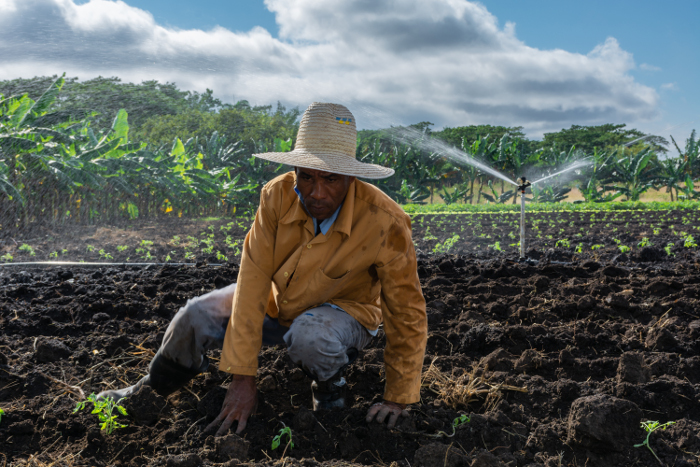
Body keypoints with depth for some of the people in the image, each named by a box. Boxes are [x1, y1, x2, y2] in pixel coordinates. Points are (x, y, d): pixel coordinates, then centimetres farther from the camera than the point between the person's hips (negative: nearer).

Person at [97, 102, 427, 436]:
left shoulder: (385, 223, -31)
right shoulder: (277, 196, -23)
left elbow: (408, 314, -21)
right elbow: (253, 279, -23)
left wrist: (397, 398, -15)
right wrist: (242, 377, -25)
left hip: (344, 309, -3)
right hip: (278, 298, 4)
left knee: (309, 337, -37)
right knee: (196, 318, -11)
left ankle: (330, 385, -1)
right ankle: (153, 389, 20)